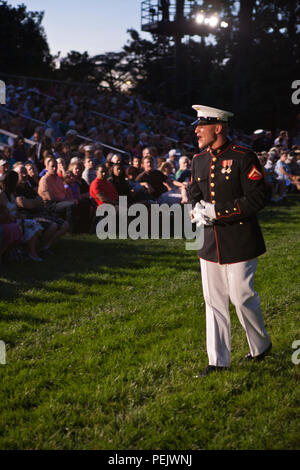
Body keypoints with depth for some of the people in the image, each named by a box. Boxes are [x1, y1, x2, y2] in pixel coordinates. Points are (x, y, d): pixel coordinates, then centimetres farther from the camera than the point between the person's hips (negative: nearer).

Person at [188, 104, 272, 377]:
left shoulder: (244, 158, -11)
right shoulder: (199, 161, 10)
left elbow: (257, 199, -15)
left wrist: (218, 211, -19)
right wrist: (198, 209, -5)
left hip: (240, 242, -6)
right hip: (211, 242, 6)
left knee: (242, 297, -1)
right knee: (213, 300, 6)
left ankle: (261, 345, 26)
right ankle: (218, 361, 14)